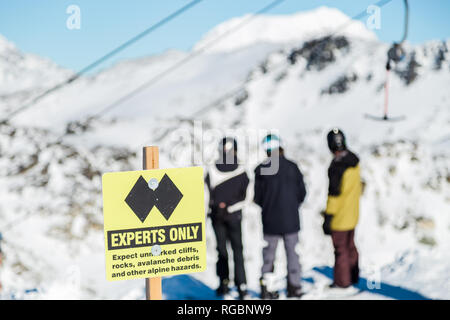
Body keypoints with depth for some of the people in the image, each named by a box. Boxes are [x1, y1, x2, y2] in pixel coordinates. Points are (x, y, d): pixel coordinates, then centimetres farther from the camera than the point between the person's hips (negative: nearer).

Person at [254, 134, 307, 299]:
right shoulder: (292, 167, -5)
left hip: (270, 221, -1)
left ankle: (265, 286, 10)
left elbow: (257, 197, -3)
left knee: (268, 254, 10)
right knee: (292, 253, 11)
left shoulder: (261, 170, -9)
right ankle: (294, 286, 14)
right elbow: (302, 193, 2)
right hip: (291, 220, 1)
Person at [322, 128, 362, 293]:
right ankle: (353, 277, 33)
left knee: (341, 249, 5)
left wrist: (328, 217, -17)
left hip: (339, 217, -8)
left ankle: (343, 282, 17)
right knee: (350, 246, 21)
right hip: (352, 214, 8)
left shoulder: (337, 166, -25)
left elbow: (334, 193, -23)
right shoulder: (354, 160, 1)